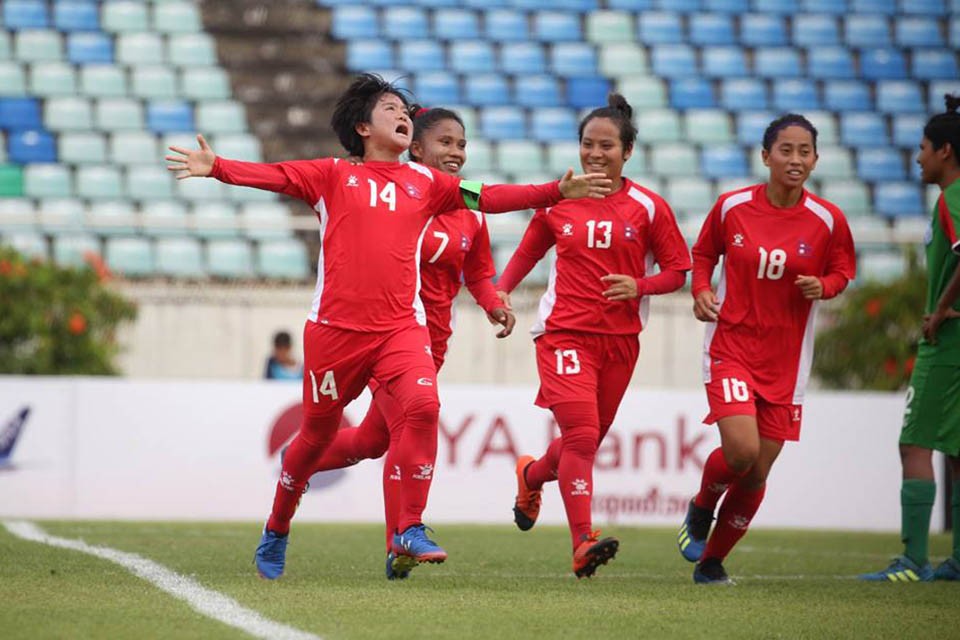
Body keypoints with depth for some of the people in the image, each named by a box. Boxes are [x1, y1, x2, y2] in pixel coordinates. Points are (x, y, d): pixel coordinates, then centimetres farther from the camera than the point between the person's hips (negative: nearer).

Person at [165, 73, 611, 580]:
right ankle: (276, 532, 30)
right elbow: (272, 175, -2)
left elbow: (489, 197, 14)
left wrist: (557, 192, 6)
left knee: (423, 405, -23)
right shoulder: (332, 175, 7)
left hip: (401, 325, 2)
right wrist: (215, 168, -18)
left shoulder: (426, 183, 15)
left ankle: (410, 529, -14)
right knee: (317, 432, 7)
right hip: (335, 325, -2)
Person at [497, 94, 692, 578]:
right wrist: (501, 291, 1)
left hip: (620, 339, 2)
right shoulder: (557, 201, 4)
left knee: (586, 440, 13)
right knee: (581, 434, -19)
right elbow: (528, 251, 17)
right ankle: (583, 544, -20)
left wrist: (639, 287, -15)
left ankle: (532, 475, 47)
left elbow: (676, 271, 4)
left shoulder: (648, 207, 1)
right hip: (564, 332, -2)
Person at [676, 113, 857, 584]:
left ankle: (711, 560, 26)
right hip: (730, 345, -2)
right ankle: (700, 509, 13)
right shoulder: (732, 206, -6)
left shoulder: (828, 220, -5)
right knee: (741, 449, -22)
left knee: (757, 474, 4)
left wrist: (822, 286, -12)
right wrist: (701, 290, -8)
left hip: (785, 359, 2)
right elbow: (703, 253, 11)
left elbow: (844, 269, 10)